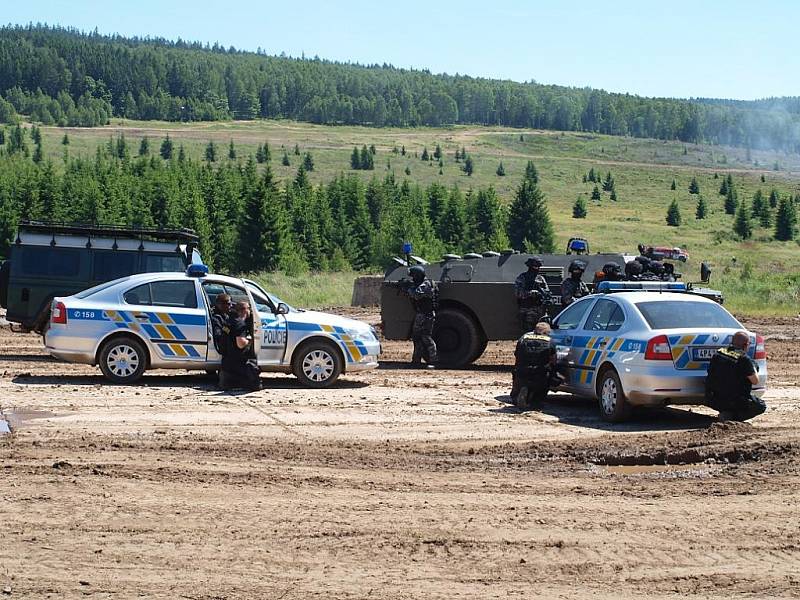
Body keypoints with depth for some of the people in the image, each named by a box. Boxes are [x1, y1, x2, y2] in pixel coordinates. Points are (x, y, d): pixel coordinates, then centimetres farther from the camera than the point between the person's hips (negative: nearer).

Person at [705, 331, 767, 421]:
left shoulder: (718, 354, 3)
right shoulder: (744, 359, -13)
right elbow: (755, 380, -7)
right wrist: (754, 368, 15)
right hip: (734, 401, -7)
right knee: (761, 406, 13)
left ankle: (725, 412, 10)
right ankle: (733, 416, -6)